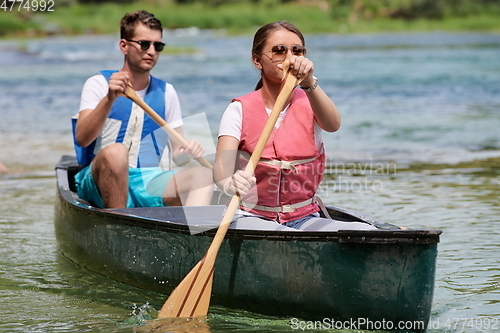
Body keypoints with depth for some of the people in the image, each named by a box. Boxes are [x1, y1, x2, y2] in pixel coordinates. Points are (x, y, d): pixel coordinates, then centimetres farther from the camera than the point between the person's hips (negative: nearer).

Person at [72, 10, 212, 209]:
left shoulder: (166, 92, 15)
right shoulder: (98, 84, 3)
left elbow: (176, 156, 13)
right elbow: (82, 138, -13)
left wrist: (187, 152, -11)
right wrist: (109, 99, -27)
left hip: (149, 185, 4)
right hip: (101, 183, -3)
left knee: (203, 174, -23)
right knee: (115, 152, -36)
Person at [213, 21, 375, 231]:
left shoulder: (309, 103, 5)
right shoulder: (239, 110, 0)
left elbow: (332, 125, -20)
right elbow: (221, 167, -16)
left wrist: (309, 83, -40)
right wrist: (229, 183, -41)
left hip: (304, 219, 2)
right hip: (251, 218, -2)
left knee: (365, 233, -25)